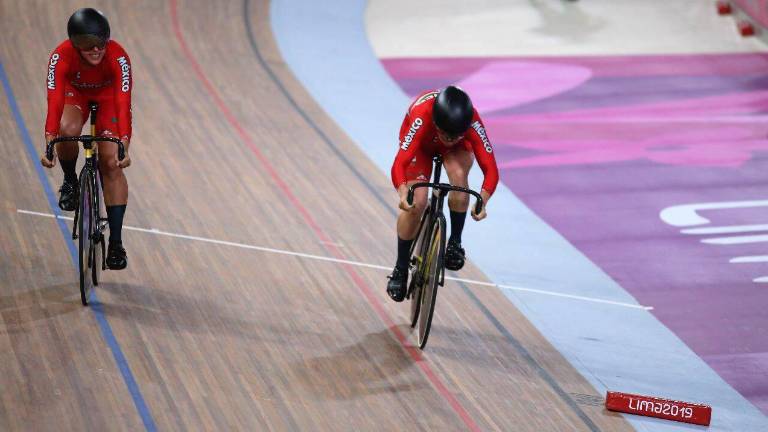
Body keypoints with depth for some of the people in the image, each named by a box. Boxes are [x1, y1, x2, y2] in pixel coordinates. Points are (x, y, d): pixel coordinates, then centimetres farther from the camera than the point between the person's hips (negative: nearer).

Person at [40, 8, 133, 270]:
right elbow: (54, 103, -42)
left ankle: (115, 241, -8)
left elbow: (124, 104, -42)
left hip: (108, 97, 0)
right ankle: (70, 181, -2)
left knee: (111, 164, -12)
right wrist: (50, 145, -52)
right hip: (75, 93, 1)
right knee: (68, 130, -34)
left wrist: (124, 148, -53)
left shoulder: (118, 57, -37)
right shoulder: (61, 57, -36)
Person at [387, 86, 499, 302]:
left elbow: (490, 169, -41)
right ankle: (400, 268, 3)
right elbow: (399, 164, -50)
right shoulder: (421, 118, -44)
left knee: (459, 176, -32)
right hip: (421, 145, -1)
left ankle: (455, 242, -11)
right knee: (416, 203, -17)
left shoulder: (472, 123, -39)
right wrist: (403, 193, -69)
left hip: (458, 148, 1)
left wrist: (482, 202, -57)